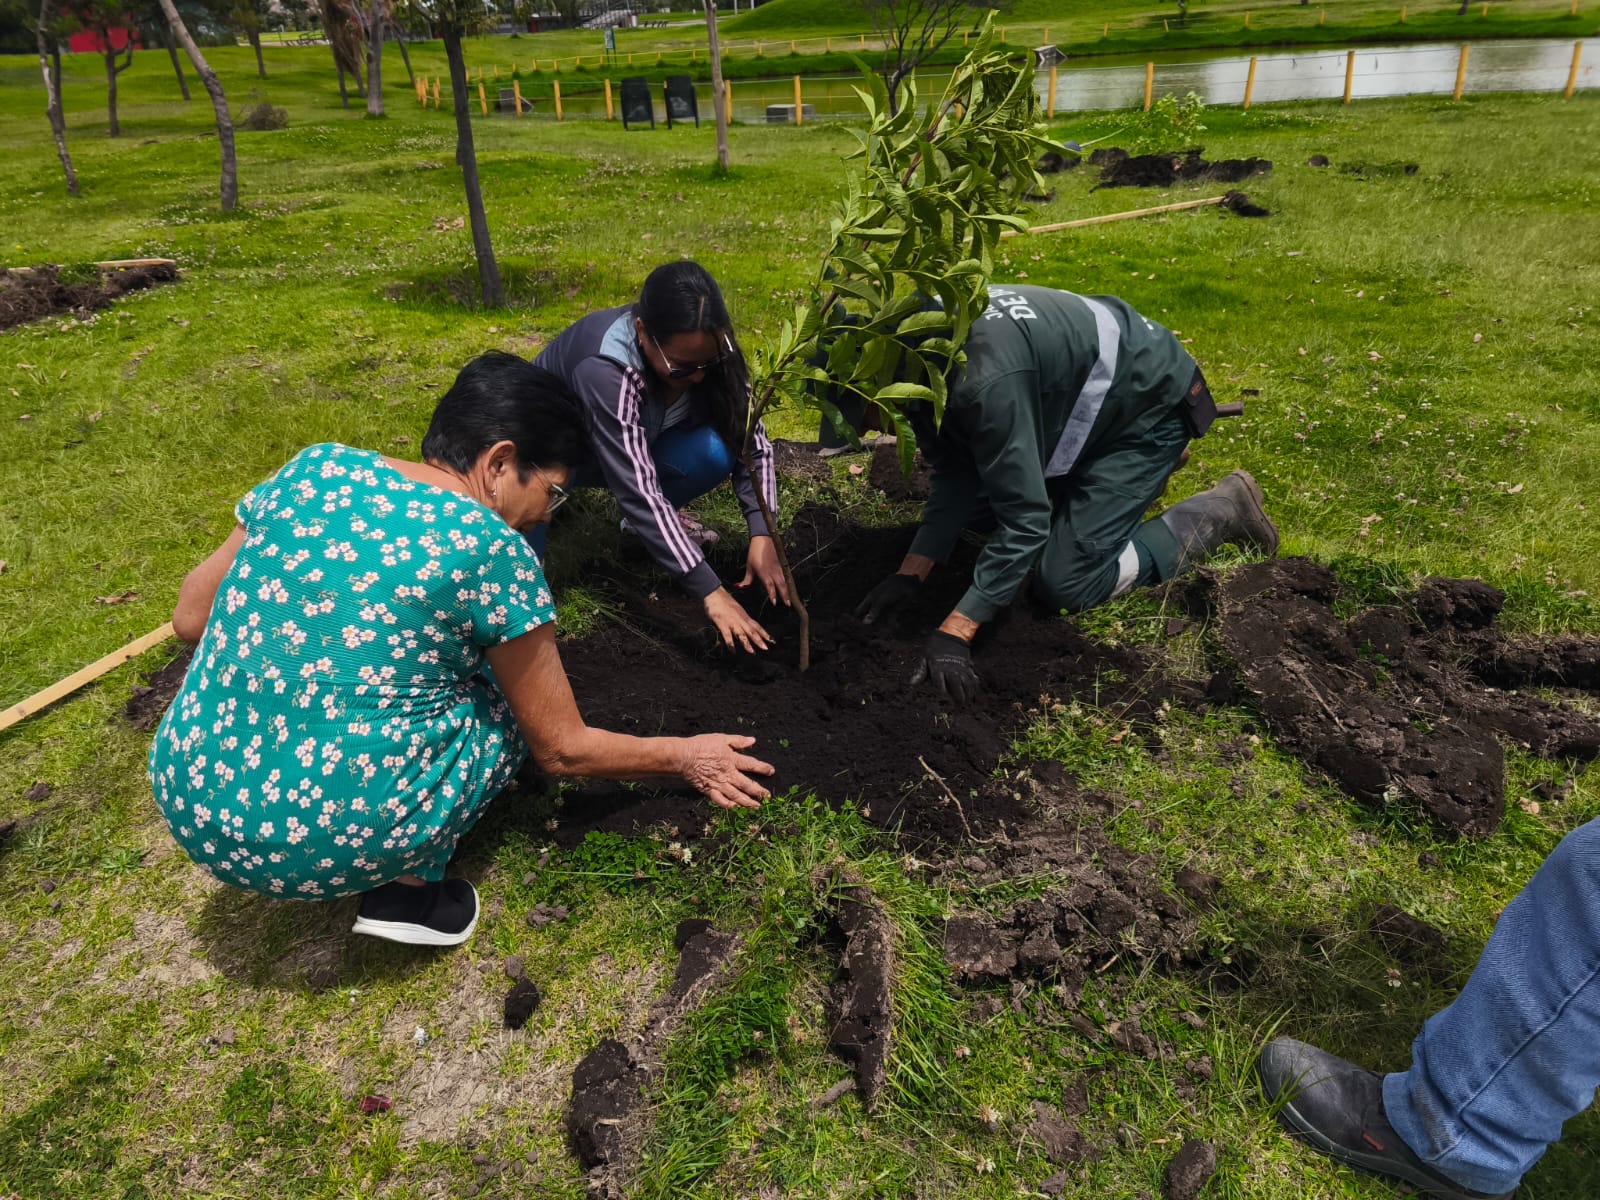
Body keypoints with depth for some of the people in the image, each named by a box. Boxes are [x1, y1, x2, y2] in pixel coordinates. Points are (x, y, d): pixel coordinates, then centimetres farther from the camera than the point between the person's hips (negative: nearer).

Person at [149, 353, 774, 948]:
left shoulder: (318, 467, 0)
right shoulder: (493, 552, -13)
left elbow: (190, 617, 10)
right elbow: (562, 750, -3)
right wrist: (686, 758, 11)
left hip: (190, 807, 6)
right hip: (325, 846, -5)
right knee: (510, 694, 14)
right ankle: (407, 889, 4)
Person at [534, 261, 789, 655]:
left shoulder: (703, 349, -23)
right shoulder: (606, 368, -39)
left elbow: (751, 441, -17)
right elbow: (637, 489, -41)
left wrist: (762, 534, -31)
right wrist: (710, 592, -42)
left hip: (637, 442, 4)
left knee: (713, 453, -26)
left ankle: (658, 520, 3)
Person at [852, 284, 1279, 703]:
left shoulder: (985, 381, -39)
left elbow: (1025, 519, -36)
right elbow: (956, 471, -7)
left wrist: (954, 633, -37)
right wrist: (911, 574, -14)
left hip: (1151, 402, -8)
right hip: (1089, 395, 9)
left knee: (1066, 582, -10)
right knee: (975, 503, 9)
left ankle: (1224, 508, 6)